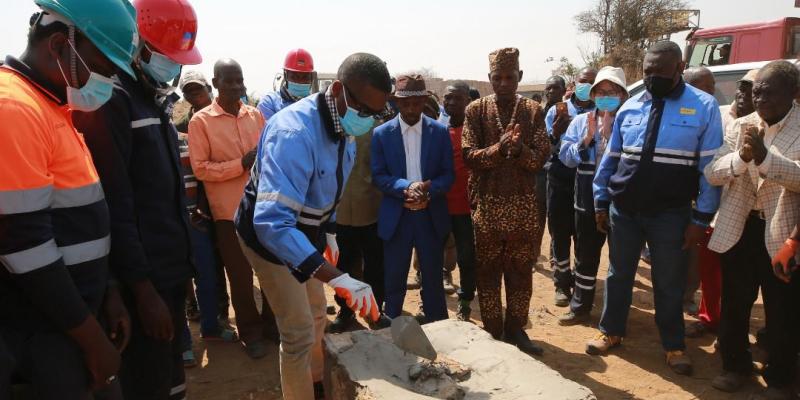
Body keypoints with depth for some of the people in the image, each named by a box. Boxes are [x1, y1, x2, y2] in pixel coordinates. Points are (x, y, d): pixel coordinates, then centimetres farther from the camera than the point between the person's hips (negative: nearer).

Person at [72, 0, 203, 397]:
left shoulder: (154, 99, 14)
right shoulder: (111, 102, -14)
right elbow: (115, 207, -20)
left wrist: (181, 260, 16)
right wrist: (142, 289, -19)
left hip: (171, 270, 9)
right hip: (144, 279, -8)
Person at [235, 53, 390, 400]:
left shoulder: (341, 126, -8)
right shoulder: (293, 133, -36)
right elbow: (272, 222, -46)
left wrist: (329, 232, 14)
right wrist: (337, 278, -53)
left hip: (304, 231, 8)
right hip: (269, 234, -8)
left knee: (316, 315, 21)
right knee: (299, 332, -5)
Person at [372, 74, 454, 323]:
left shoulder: (440, 131, 2)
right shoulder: (381, 134, 0)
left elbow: (448, 175, 1)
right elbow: (378, 176, -4)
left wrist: (428, 190, -20)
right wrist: (406, 187, -22)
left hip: (431, 216, 1)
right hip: (396, 217, 0)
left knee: (433, 279, 12)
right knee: (394, 280, 10)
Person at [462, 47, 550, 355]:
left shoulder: (533, 111, 4)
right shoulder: (475, 110, 1)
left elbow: (540, 158, -3)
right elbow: (469, 156, -7)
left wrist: (519, 149, -23)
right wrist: (499, 148, -23)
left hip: (523, 204, 1)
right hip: (487, 203, -1)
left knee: (521, 270, 10)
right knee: (487, 271, 8)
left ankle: (516, 328, 26)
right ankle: (492, 331, 23)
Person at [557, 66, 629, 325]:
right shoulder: (580, 122, 4)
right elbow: (566, 157, -2)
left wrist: (610, 133, -20)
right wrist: (587, 138, -16)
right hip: (588, 199, 3)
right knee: (585, 254, 13)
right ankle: (580, 307, 28)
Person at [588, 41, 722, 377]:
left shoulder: (704, 107, -7)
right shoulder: (629, 108, 2)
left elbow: (710, 167, -7)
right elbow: (610, 158, 8)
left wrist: (701, 218, -9)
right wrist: (601, 202, 7)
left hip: (671, 213, -2)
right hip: (623, 209, 3)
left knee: (670, 283, 12)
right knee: (619, 274, 15)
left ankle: (673, 345, 32)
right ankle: (611, 331, 33)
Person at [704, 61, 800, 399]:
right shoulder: (740, 126, 4)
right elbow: (712, 174, -4)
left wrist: (764, 157, -31)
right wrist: (741, 157, -22)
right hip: (738, 228, 4)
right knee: (734, 303, 15)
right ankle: (735, 365, 34)